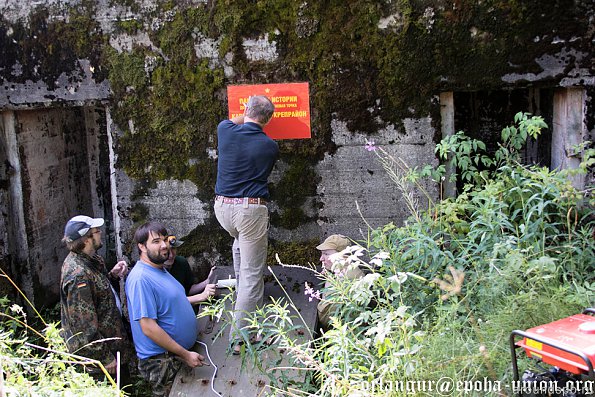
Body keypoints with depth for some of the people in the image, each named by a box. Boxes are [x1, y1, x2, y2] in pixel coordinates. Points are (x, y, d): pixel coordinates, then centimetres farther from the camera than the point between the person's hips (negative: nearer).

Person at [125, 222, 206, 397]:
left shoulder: (160, 269, 9)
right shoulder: (140, 278, -23)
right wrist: (185, 355, -21)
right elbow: (148, 327, -26)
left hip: (180, 353, 9)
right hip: (161, 361, -9)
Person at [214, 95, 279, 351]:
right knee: (252, 273, 1)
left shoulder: (225, 131, -1)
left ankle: (242, 290, 44)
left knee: (239, 241, 36)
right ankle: (238, 337, 2)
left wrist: (245, 118, 41)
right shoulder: (270, 146, -6)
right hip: (251, 210, -4)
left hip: (222, 208, 5)